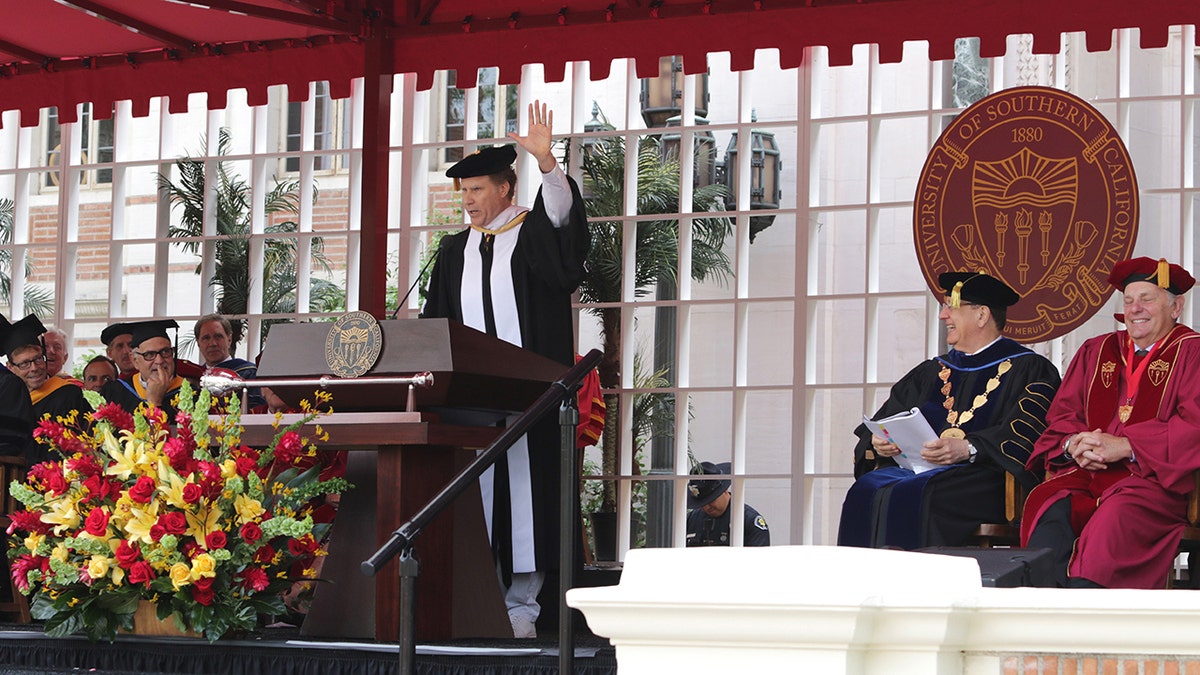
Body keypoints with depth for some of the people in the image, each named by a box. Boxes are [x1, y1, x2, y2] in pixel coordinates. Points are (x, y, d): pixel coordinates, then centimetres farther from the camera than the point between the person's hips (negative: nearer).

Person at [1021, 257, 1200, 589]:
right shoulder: (1096, 351, 23)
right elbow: (1061, 414, 20)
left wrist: (1125, 446, -15)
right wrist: (1073, 445, -5)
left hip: (1155, 478, -4)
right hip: (1087, 474, 4)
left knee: (1116, 516, -37)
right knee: (1044, 503, -28)